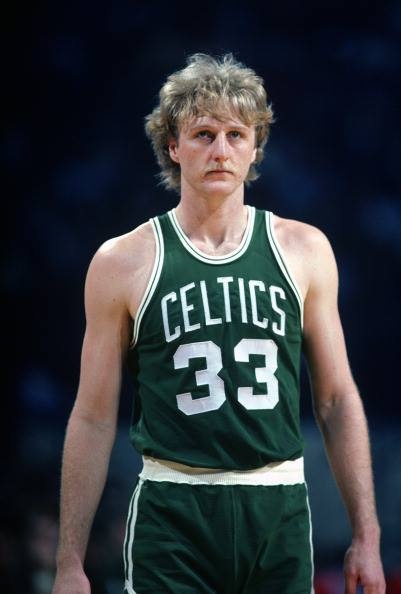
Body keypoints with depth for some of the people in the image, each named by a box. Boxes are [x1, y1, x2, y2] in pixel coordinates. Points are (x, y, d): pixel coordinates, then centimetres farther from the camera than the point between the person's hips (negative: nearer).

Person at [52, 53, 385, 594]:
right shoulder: (124, 264, 1)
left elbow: (338, 400, 11)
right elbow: (94, 419, 4)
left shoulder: (303, 250, 7)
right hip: (172, 518, -2)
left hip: (279, 513, 2)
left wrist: (365, 535, 6)